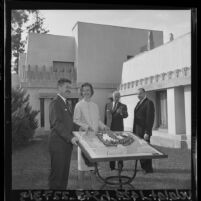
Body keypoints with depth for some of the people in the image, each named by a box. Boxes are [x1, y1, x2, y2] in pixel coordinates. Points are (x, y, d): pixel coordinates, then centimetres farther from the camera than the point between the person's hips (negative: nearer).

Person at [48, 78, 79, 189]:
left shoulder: (65, 103, 18)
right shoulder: (55, 103, -13)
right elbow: (56, 123, -21)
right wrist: (70, 137, -26)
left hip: (66, 143, 9)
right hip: (58, 144, -9)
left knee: (64, 173, 16)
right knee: (57, 173, 1)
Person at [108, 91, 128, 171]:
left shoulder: (123, 106, 2)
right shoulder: (108, 106, 11)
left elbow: (126, 116, -12)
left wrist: (121, 113, -33)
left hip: (119, 129, -3)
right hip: (110, 129, 3)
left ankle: (120, 165, 5)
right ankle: (112, 166, 15)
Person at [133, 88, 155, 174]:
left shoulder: (149, 103, -10)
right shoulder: (139, 103, 17)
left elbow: (150, 119, -16)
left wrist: (147, 132, -20)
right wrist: (134, 131, 13)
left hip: (144, 132, -8)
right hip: (138, 131, 8)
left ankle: (148, 169, 11)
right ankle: (143, 167, 21)